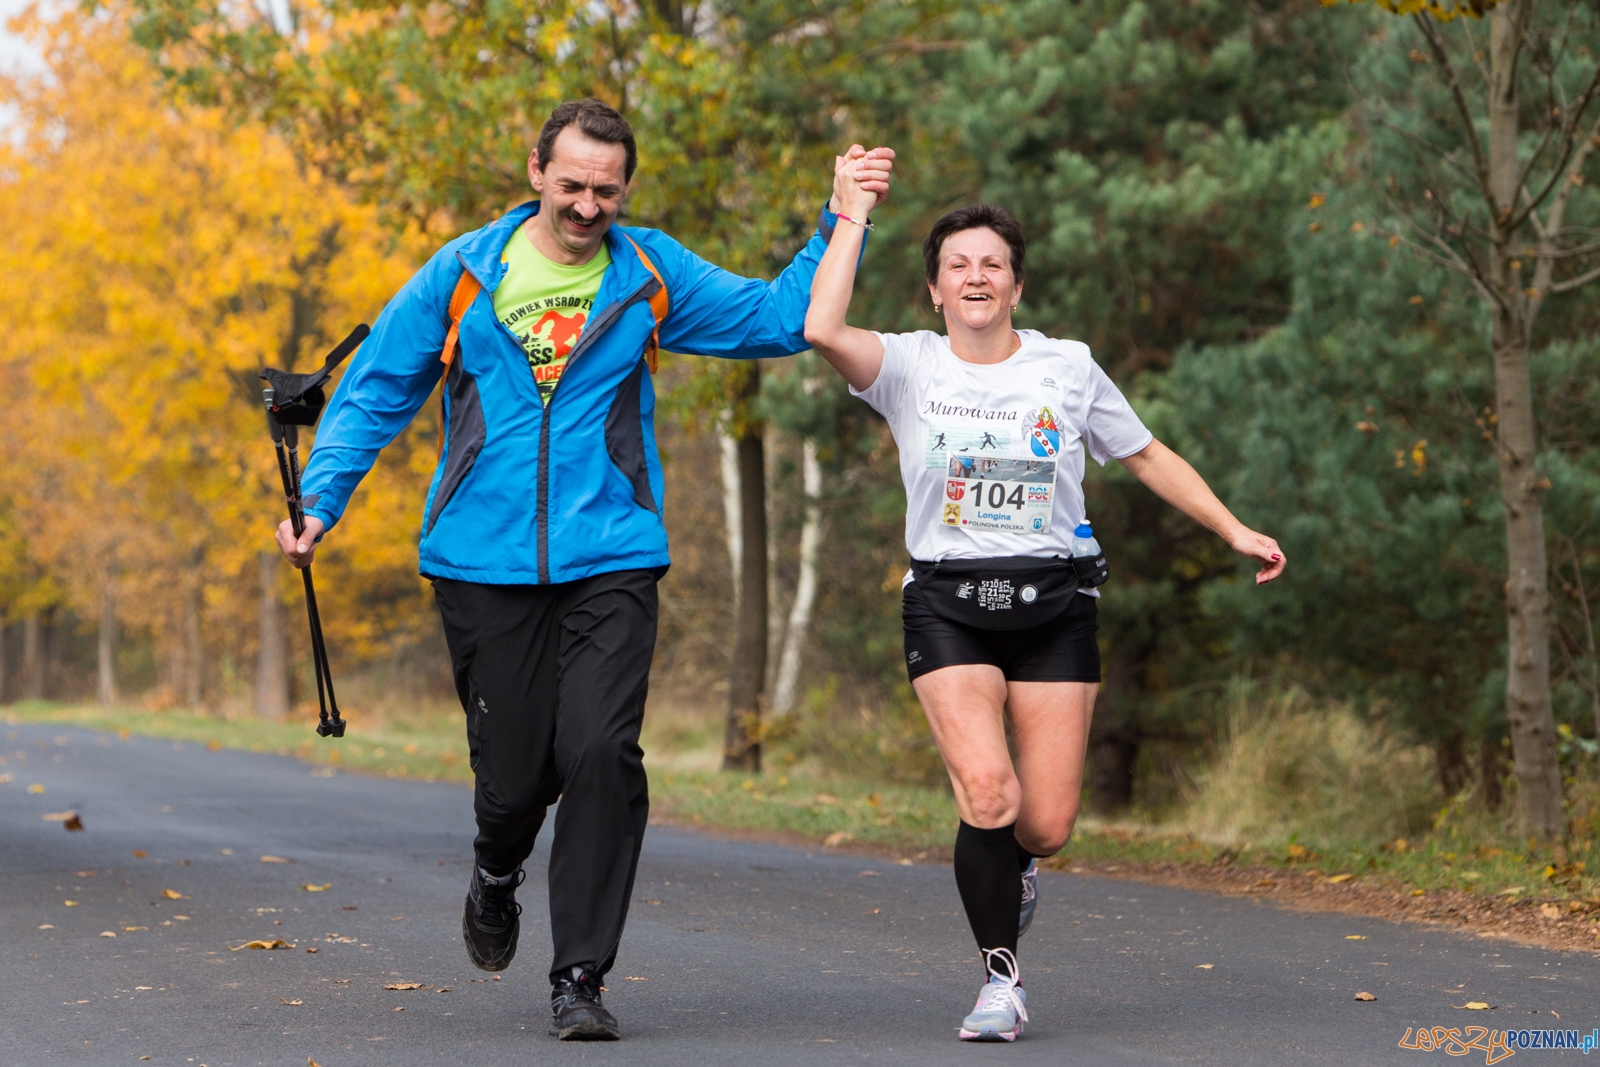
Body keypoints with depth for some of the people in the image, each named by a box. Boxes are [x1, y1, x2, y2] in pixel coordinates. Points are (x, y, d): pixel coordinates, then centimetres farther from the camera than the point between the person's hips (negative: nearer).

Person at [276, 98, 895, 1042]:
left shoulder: (651, 275, 5)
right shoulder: (462, 276, 4)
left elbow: (778, 317, 7)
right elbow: (376, 392, 11)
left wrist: (843, 221, -3)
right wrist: (321, 500, 2)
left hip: (611, 559, 0)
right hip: (484, 564, 0)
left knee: (602, 754, -15)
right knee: (514, 772, 1)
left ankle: (581, 979, -5)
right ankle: (498, 875, 39)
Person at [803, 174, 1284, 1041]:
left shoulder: (1068, 367, 6)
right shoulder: (910, 367, 0)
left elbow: (1148, 457, 17)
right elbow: (821, 329, -19)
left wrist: (1234, 530, 13)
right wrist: (851, 216, -11)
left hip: (1052, 605, 2)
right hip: (947, 606, -1)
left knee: (1047, 823, -4)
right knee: (985, 790, -20)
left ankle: (1010, 867, 36)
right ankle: (1000, 978, -1)